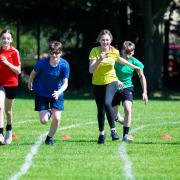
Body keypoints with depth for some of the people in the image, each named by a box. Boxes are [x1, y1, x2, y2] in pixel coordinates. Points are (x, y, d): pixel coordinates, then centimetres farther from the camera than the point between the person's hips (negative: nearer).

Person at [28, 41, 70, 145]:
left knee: (56, 118, -11)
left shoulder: (64, 65, -20)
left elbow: (65, 83, -16)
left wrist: (58, 92, -36)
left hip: (57, 94, 1)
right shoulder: (42, 63, -23)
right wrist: (30, 83, 16)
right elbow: (34, 73, -1)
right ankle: (48, 112, 32)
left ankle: (50, 137, 17)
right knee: (44, 120, -6)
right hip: (41, 94, 0)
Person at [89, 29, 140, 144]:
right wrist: (100, 60, -35)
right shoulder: (95, 51, -14)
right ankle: (101, 134, 27)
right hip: (98, 83, 1)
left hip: (111, 82, -1)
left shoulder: (115, 52, -7)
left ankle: (113, 130, -19)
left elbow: (120, 60, 17)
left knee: (107, 103, -27)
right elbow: (91, 70, -21)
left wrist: (133, 66, 29)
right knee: (100, 110, 8)